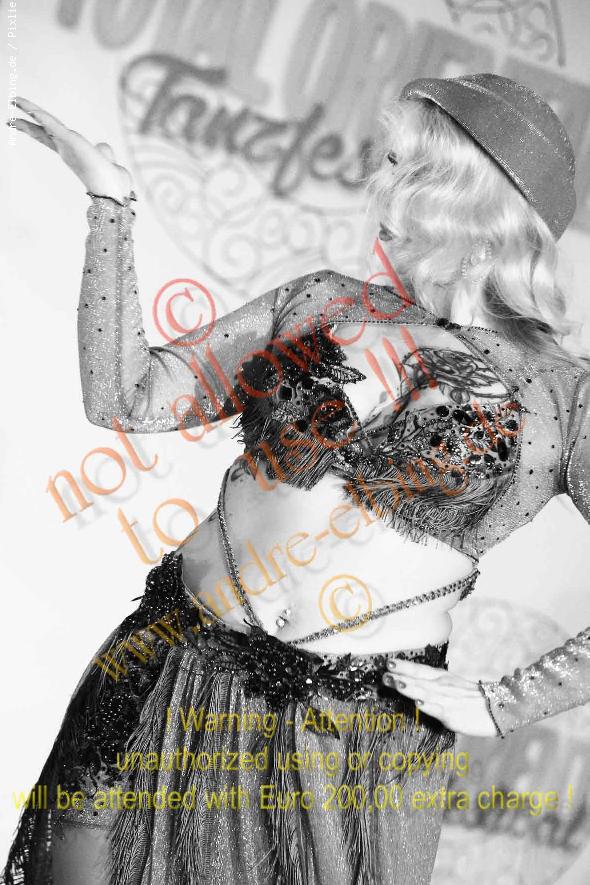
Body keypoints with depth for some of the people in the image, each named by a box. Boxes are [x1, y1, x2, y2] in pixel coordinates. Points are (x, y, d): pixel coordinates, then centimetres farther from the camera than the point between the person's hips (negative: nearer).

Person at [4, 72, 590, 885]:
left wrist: (501, 707, -7)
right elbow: (123, 400, 1)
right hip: (173, 679, 3)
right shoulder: (321, 303, 4)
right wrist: (111, 204, -2)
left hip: (360, 733, -2)